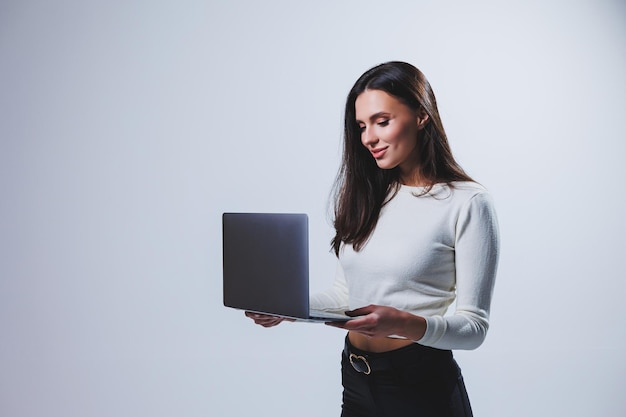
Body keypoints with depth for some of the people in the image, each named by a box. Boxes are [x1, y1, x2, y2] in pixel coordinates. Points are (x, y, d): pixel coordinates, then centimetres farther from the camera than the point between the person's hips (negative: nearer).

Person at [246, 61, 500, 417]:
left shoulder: (467, 203, -12)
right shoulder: (364, 193, 5)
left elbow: (474, 326, -13)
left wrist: (405, 324, -30)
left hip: (422, 386, -5)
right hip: (355, 378, 6)